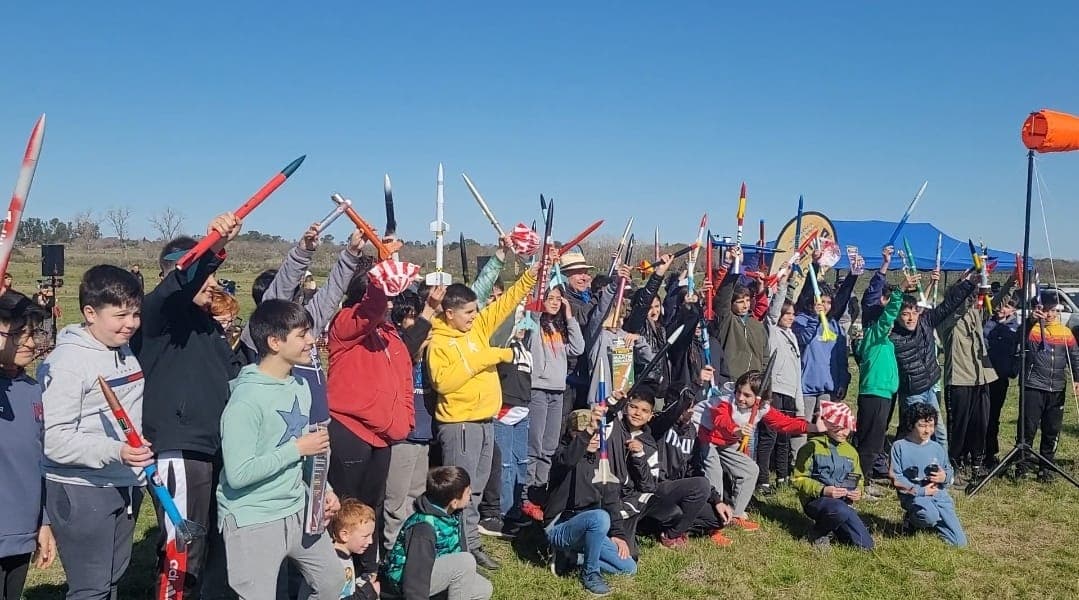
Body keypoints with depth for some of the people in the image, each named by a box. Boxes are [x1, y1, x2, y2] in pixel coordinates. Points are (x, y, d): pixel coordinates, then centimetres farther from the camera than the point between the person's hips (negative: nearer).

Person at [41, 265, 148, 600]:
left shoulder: (126, 353, 9)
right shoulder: (68, 361, -17)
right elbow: (54, 439, -22)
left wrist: (143, 462, 22)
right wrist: (114, 451, -31)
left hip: (125, 486, 8)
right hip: (80, 491, -8)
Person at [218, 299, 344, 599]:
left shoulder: (300, 385, 5)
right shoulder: (247, 398, -22)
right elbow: (238, 474, -27)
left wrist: (323, 488, 3)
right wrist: (297, 448, -20)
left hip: (298, 510, 8)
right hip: (254, 521, -8)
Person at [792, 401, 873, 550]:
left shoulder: (851, 451, 18)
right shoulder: (812, 447, -2)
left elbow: (859, 480, 25)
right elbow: (799, 479, -5)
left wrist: (859, 491, 1)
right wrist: (822, 490, -20)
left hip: (844, 503, 6)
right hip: (817, 500, -6)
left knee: (866, 545, -11)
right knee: (840, 510, -40)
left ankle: (829, 525, 15)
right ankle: (818, 532, -8)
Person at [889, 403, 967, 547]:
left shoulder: (938, 448, 10)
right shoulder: (899, 446, -3)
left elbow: (951, 475, 16)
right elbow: (896, 480, -6)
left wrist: (945, 477, -8)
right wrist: (921, 491, -12)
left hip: (939, 494, 4)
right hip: (913, 495, -4)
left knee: (960, 543, -6)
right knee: (930, 516, -38)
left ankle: (931, 524, 22)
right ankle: (911, 521, -2)